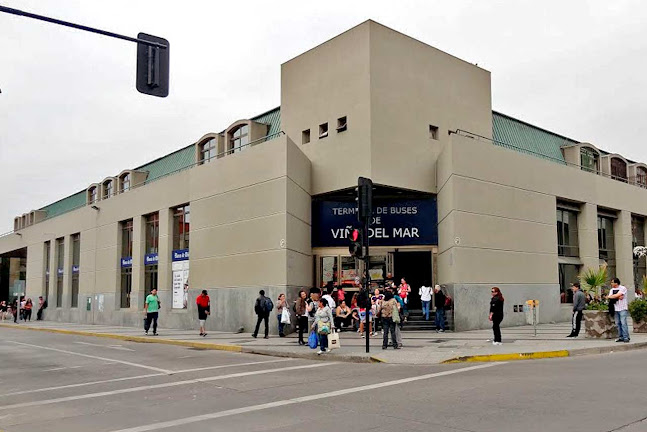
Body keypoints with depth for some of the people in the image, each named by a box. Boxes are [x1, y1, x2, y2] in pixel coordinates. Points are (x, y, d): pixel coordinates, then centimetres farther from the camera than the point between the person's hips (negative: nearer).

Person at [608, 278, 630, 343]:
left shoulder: (623, 288, -5)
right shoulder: (612, 289, 15)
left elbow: (617, 295, -17)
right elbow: (610, 297, 1)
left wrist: (609, 296, -4)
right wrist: (618, 297, -14)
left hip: (623, 308, -6)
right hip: (616, 309, 6)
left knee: (623, 323, -12)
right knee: (618, 323, 5)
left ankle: (626, 337, -10)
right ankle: (621, 337, 11)